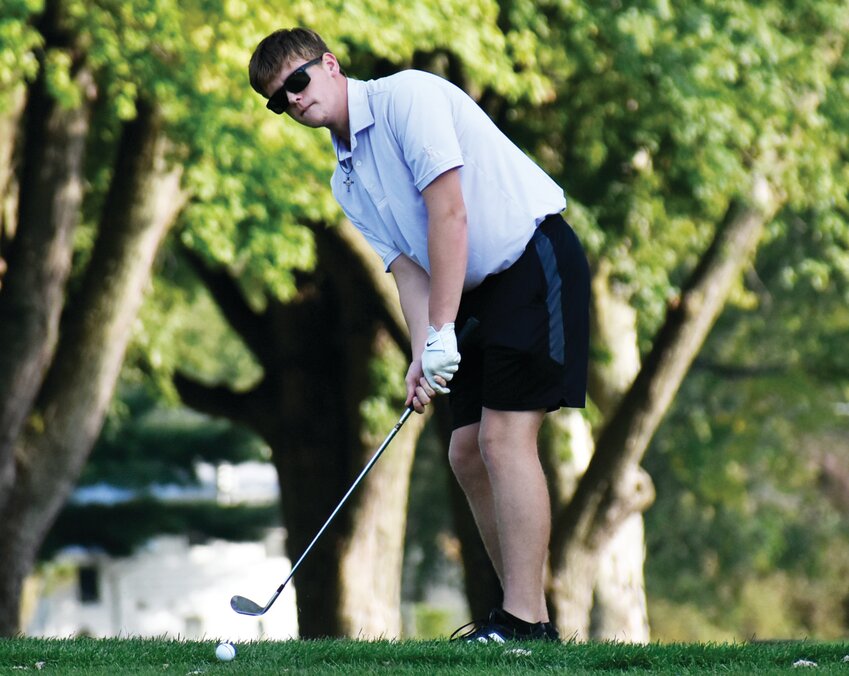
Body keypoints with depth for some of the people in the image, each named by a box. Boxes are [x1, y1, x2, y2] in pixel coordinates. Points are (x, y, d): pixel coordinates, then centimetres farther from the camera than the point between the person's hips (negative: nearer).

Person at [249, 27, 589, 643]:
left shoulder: (408, 95, -12)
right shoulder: (347, 183, 14)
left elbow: (449, 213, -19)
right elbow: (407, 266, 6)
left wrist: (442, 332, -21)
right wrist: (423, 352, -13)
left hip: (535, 254, -9)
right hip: (478, 291, 9)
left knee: (505, 435, -16)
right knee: (468, 450, 5)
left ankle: (523, 621, -18)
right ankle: (528, 613, 10)